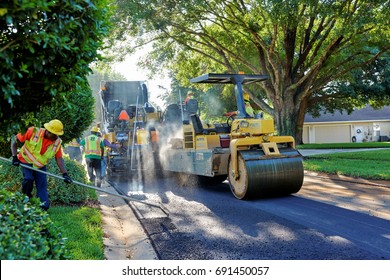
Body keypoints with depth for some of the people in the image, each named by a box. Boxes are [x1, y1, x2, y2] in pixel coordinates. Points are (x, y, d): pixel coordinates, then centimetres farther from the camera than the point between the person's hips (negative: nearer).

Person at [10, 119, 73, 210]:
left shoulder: (57, 142, -13)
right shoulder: (33, 132, -24)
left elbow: (59, 159, -10)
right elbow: (14, 140, -14)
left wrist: (65, 174, -22)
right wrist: (14, 156, -21)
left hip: (40, 166, 3)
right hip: (26, 162, -3)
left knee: (42, 185, -5)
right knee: (28, 179, -23)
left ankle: (43, 206, 0)